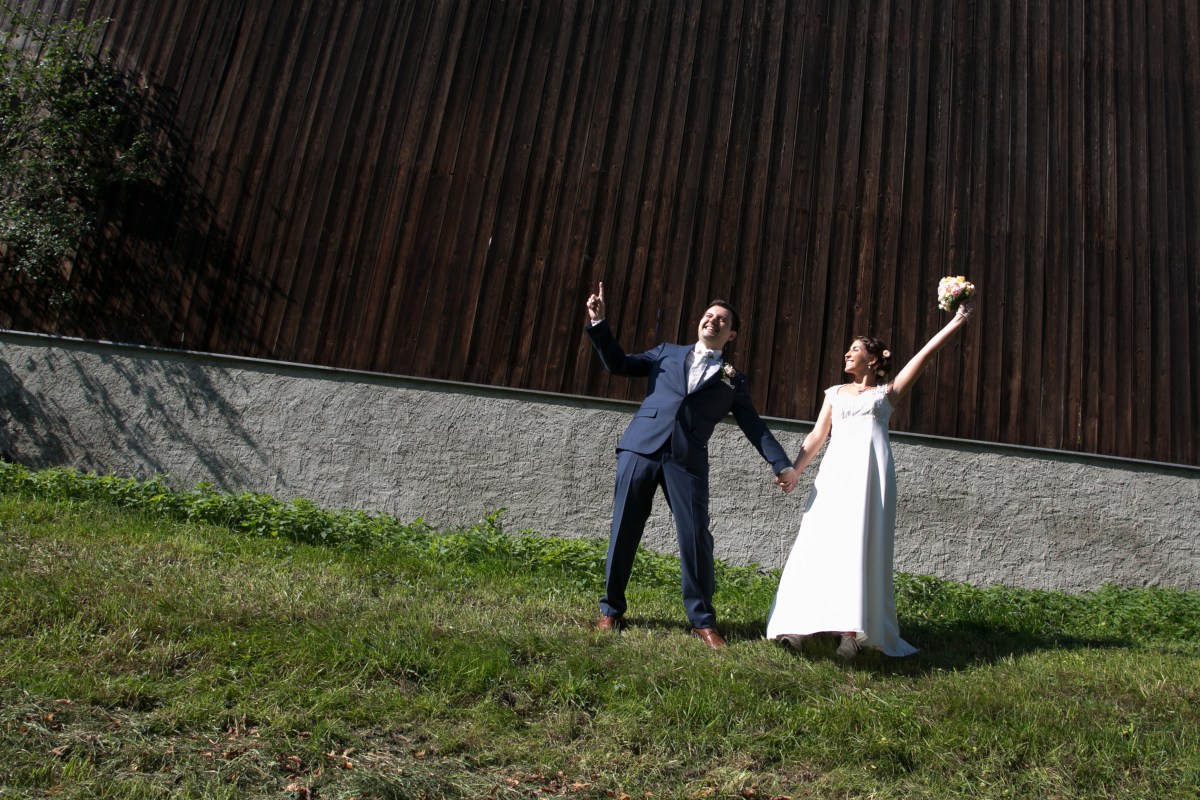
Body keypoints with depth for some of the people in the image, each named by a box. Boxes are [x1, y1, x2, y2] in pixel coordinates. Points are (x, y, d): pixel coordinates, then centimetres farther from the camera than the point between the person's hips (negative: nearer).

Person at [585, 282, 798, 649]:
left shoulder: (733, 380, 17)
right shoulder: (668, 353, 21)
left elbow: (755, 426, 14)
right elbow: (619, 364, 19)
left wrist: (782, 464, 4)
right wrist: (598, 323, 11)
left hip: (688, 460, -1)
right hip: (641, 447, 1)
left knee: (696, 538, -3)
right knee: (624, 530, 4)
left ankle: (702, 620, 12)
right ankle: (611, 609, 18)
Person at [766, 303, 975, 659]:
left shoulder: (888, 392, 16)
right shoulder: (836, 393, 23)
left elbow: (925, 354, 8)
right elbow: (816, 436, 18)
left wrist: (955, 323, 1)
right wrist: (793, 470, 8)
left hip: (871, 472, -2)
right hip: (835, 472, 2)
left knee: (862, 547, -8)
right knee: (819, 543, -7)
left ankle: (853, 631, -11)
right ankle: (797, 624, -8)